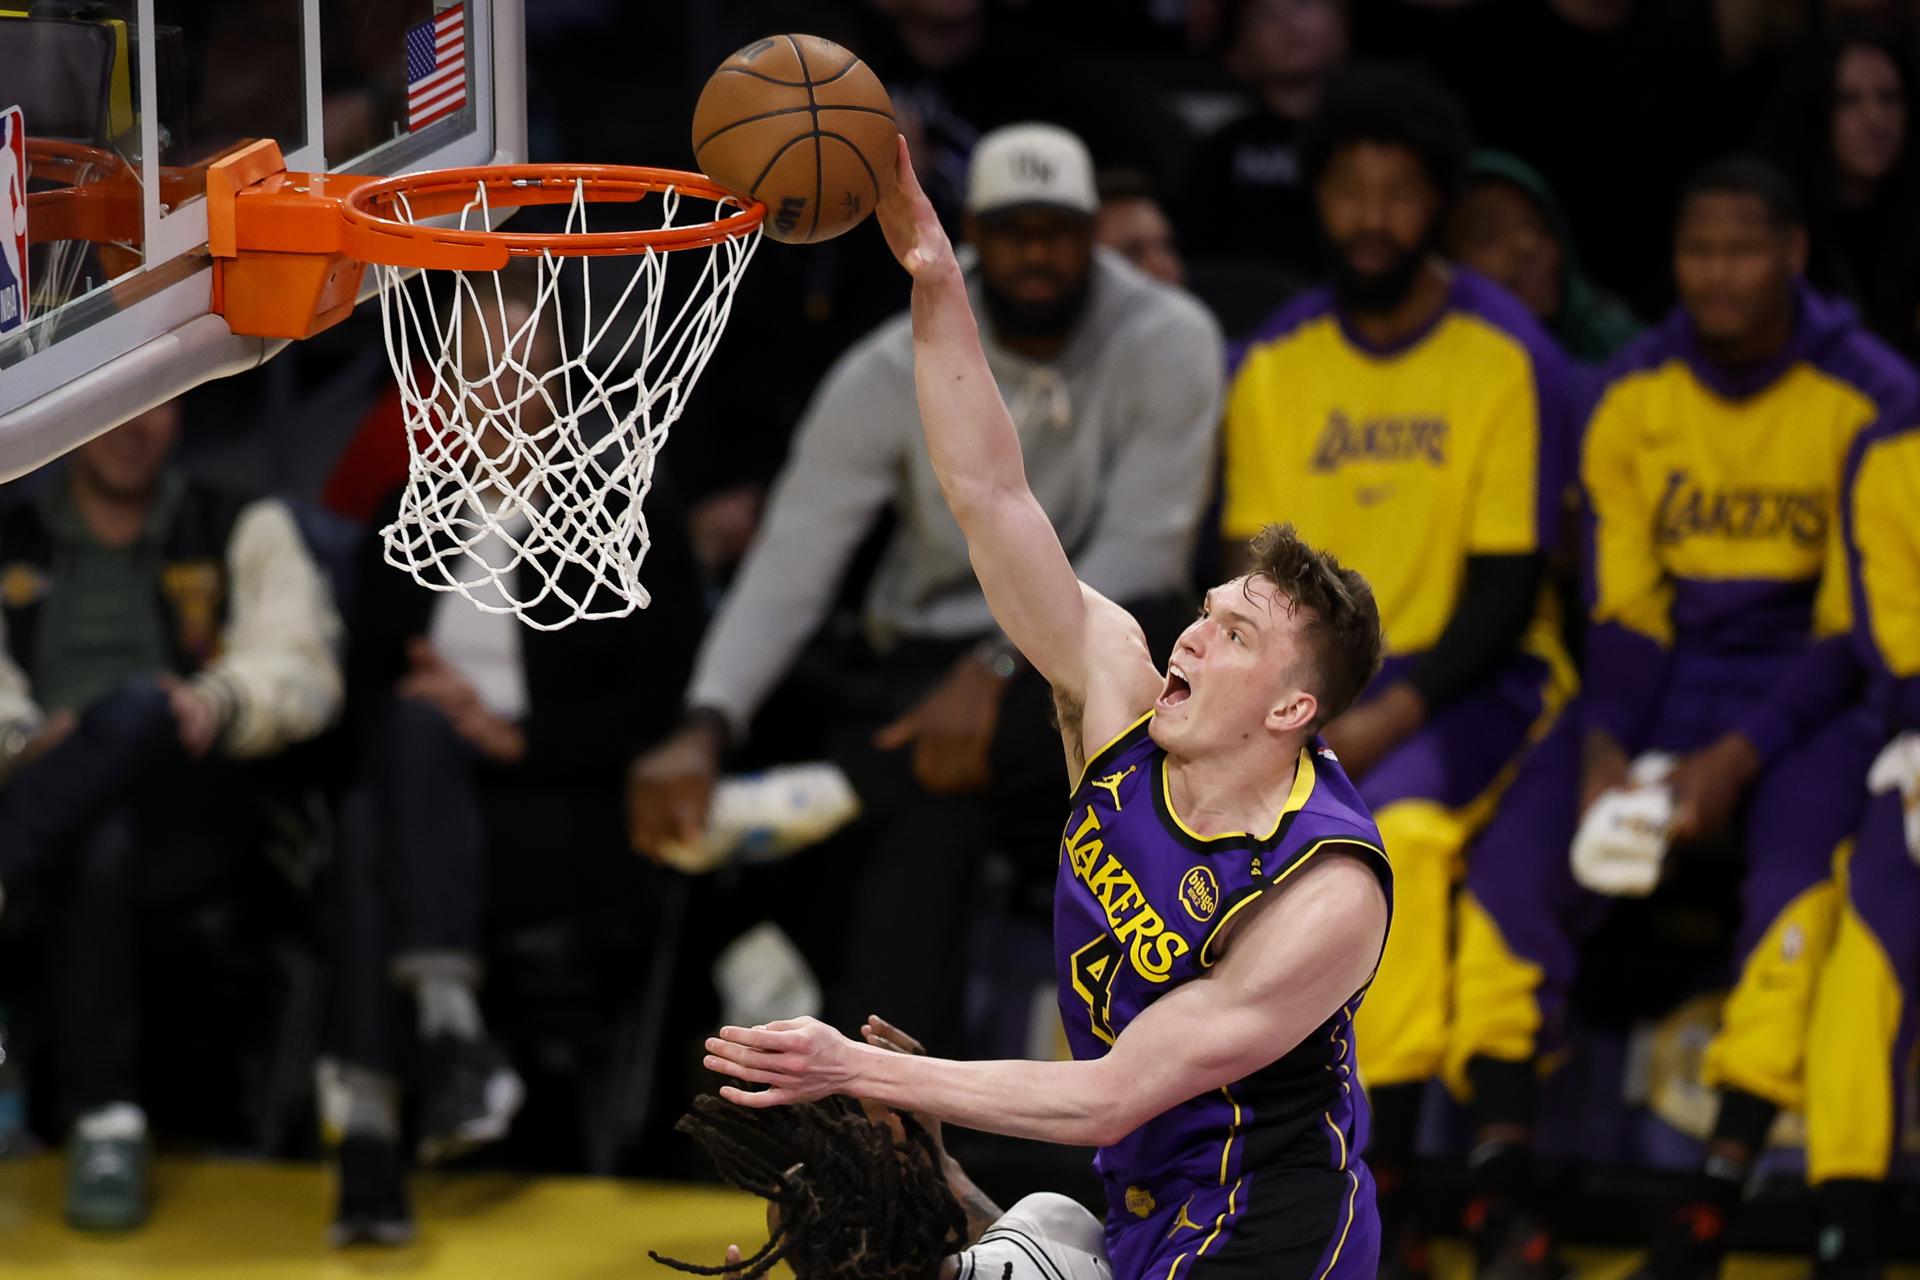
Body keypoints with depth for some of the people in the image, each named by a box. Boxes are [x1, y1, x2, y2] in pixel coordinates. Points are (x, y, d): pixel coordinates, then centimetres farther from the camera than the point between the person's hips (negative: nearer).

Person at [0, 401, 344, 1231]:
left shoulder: (245, 532, 21)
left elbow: (302, 672, 3)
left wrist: (216, 705, -22)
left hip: (199, 818, -1)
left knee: (137, 706, -37)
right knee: (100, 843, -39)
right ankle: (104, 1121, -43)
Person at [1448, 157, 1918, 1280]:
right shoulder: (1633, 398, 4)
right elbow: (1623, 608, 6)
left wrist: (1738, 758, -19)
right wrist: (1605, 749, -14)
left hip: (1806, 694, -3)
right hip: (1665, 684, 3)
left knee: (1801, 884, -33)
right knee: (1516, 866, -21)